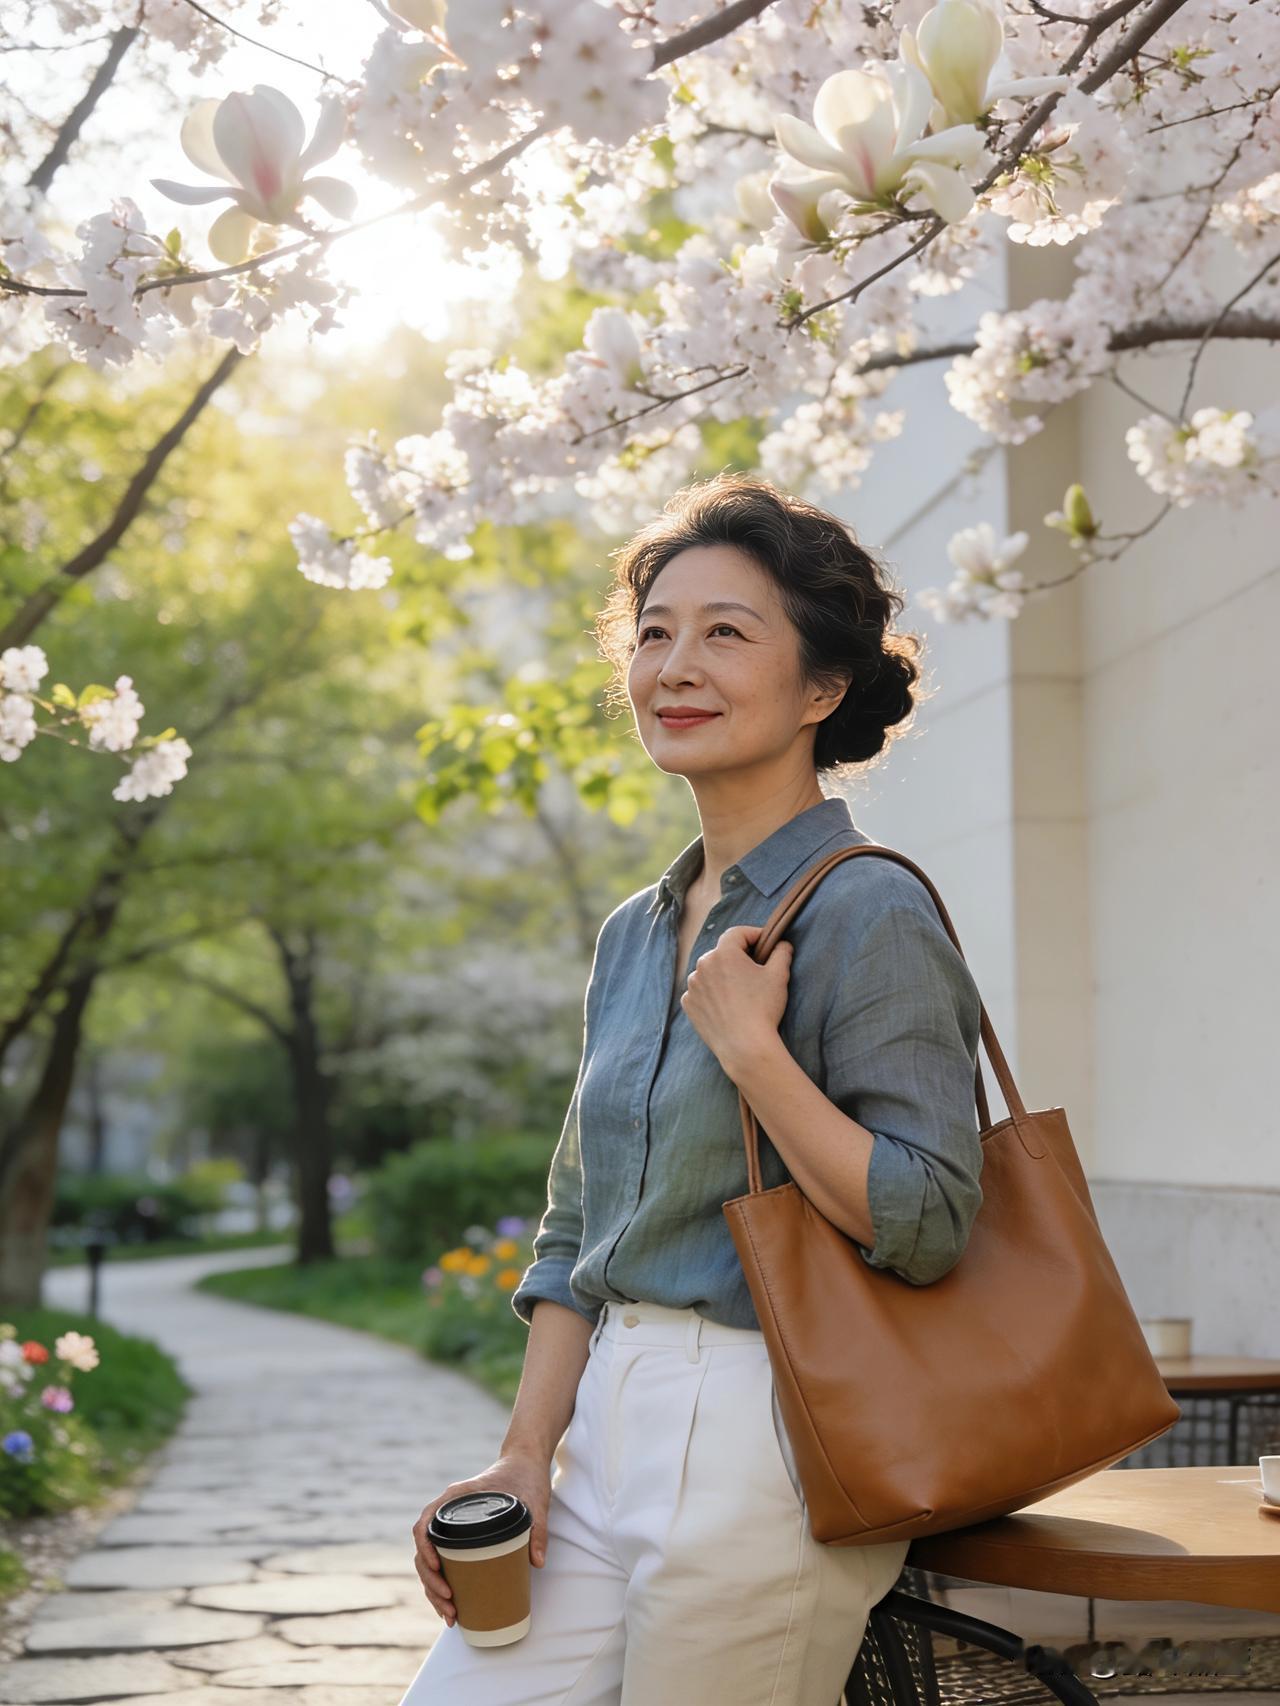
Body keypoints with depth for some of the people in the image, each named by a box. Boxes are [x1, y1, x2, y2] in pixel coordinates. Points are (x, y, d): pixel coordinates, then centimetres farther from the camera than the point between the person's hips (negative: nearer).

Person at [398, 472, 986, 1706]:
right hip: (610, 1433, 7)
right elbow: (578, 1230, 14)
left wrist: (748, 1047, -18)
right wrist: (524, 1454, 5)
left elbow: (928, 1222, -17)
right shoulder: (635, 933, 12)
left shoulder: (868, 913, -11)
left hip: (763, 1452, -7)